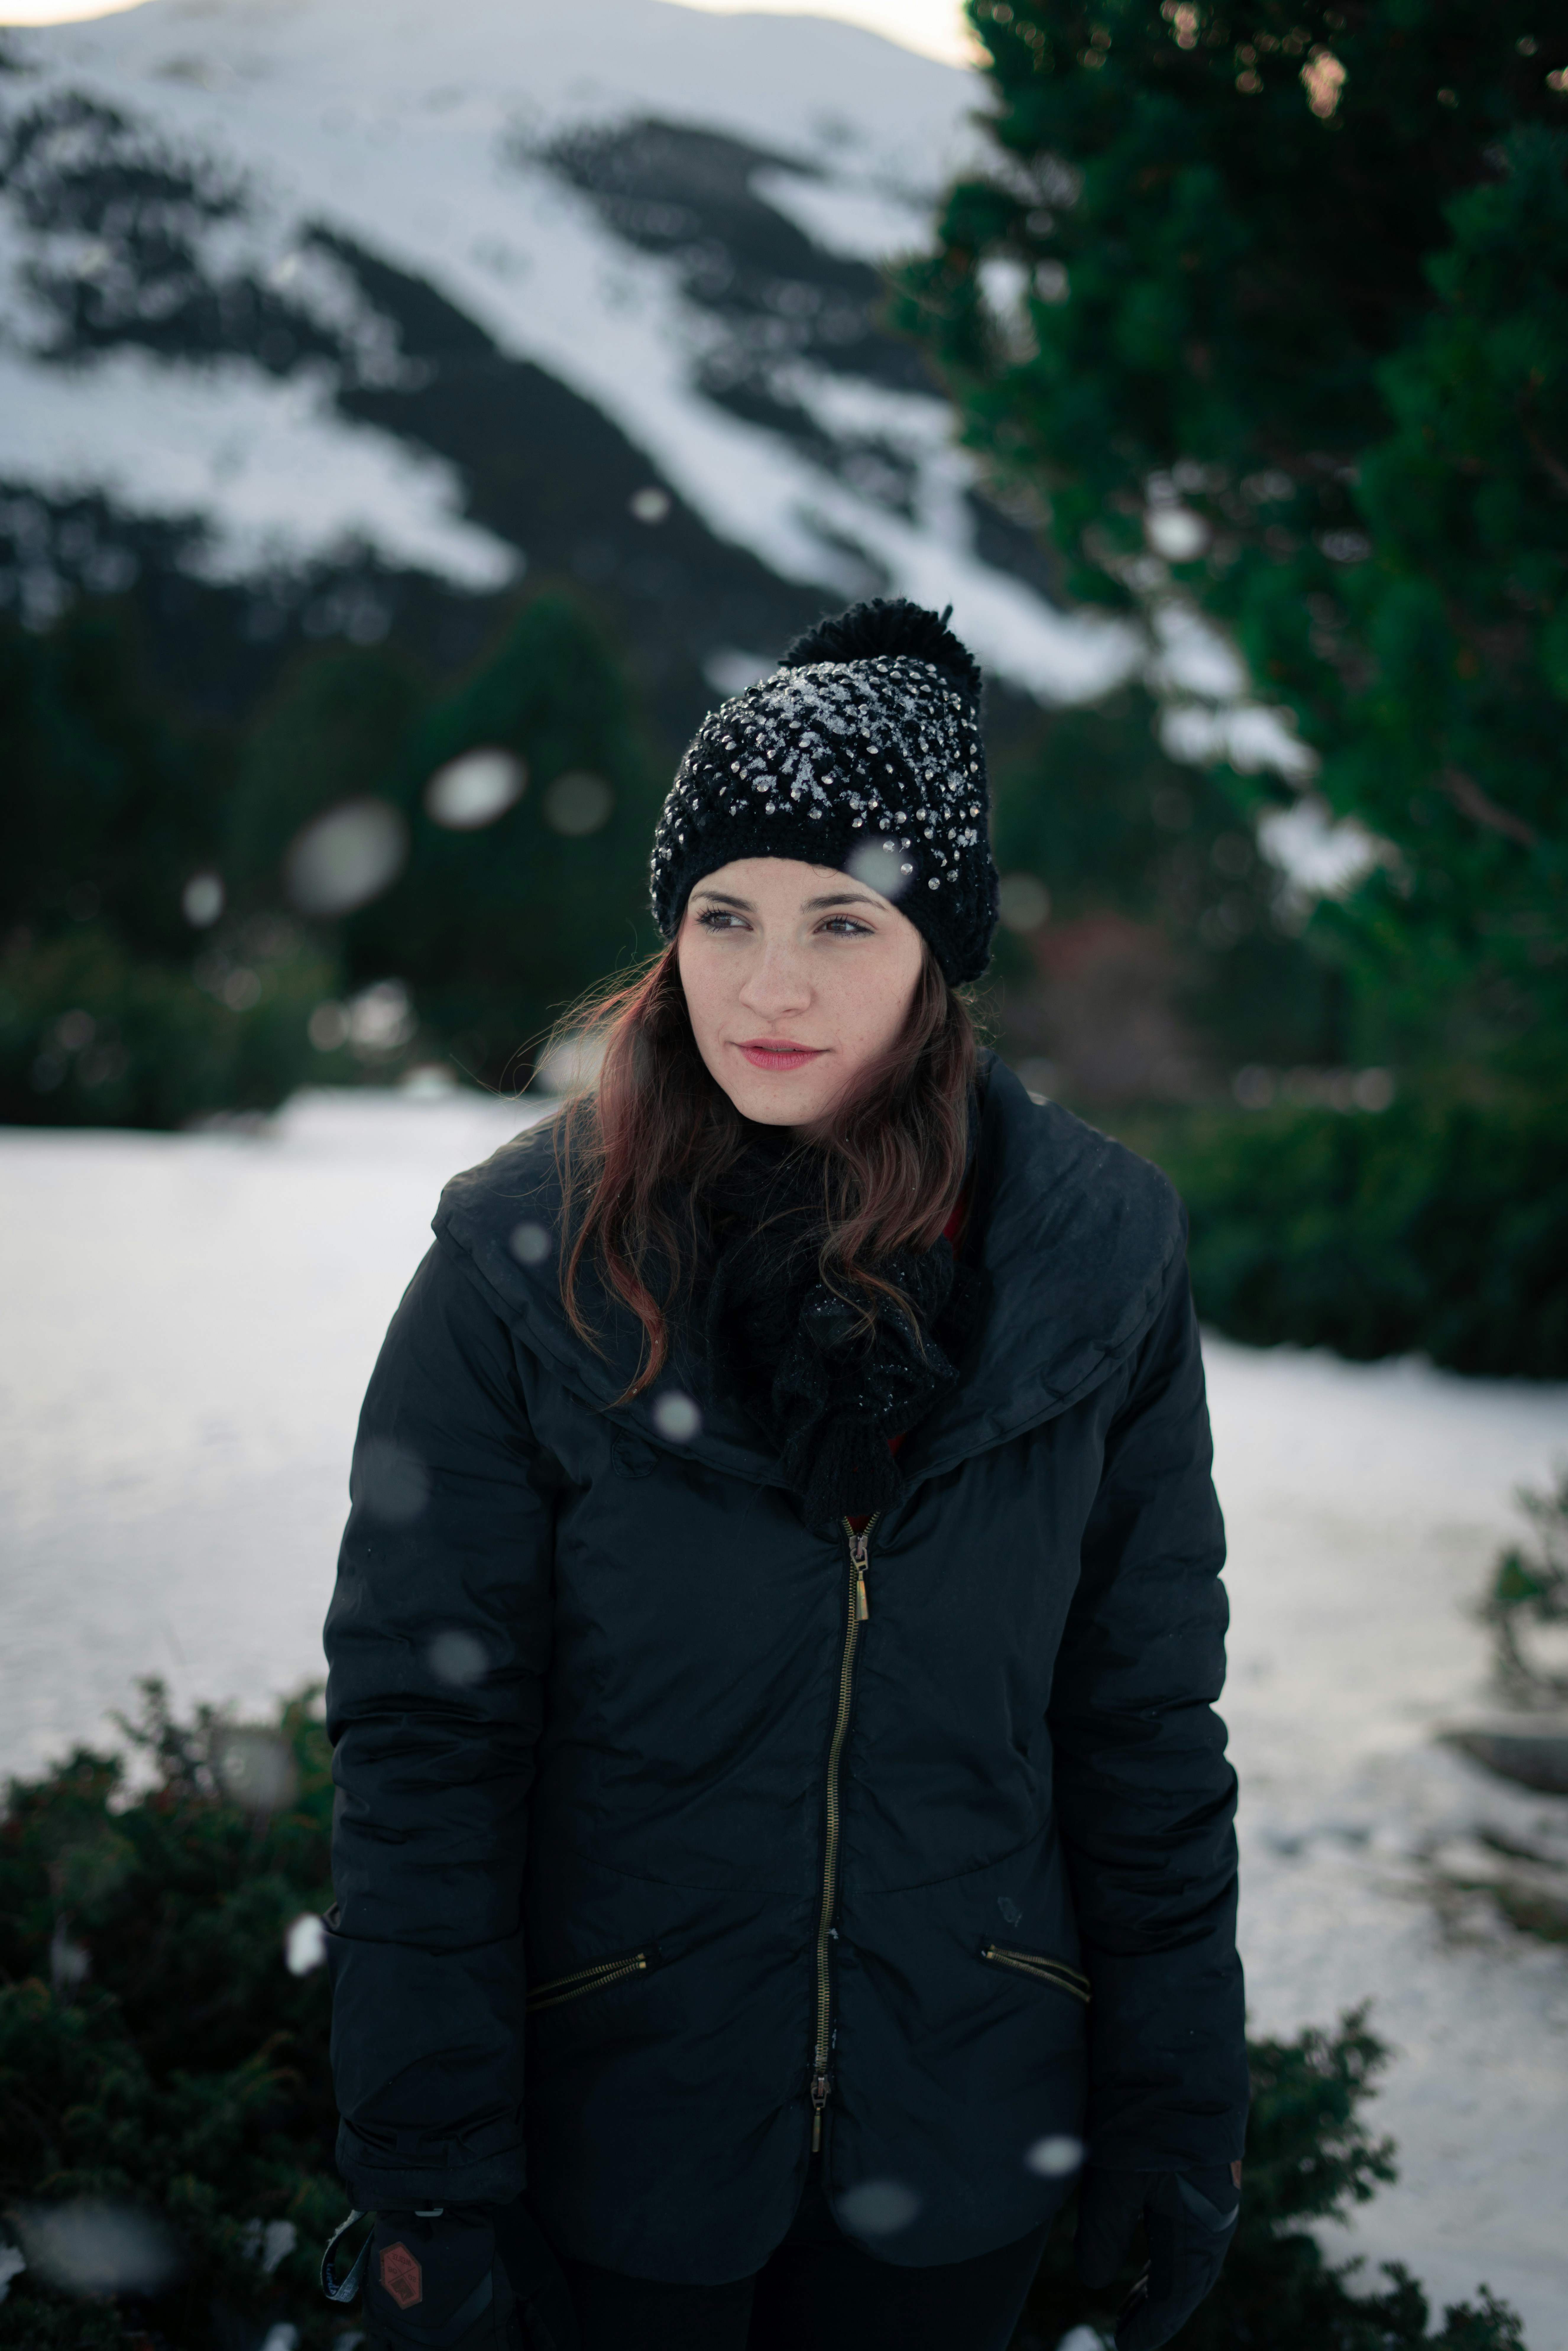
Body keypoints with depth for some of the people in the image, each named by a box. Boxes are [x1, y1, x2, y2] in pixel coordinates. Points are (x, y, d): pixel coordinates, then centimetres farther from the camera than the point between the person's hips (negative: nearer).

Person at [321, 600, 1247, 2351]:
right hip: (616, 2133, -1)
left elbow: (1144, 1720, 0)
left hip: (959, 2149, 2)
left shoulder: (1100, 1264, -7)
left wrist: (1179, 2106, 3)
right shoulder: (520, 1270, -13)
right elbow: (420, 1747, -11)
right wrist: (423, 2195, -11)